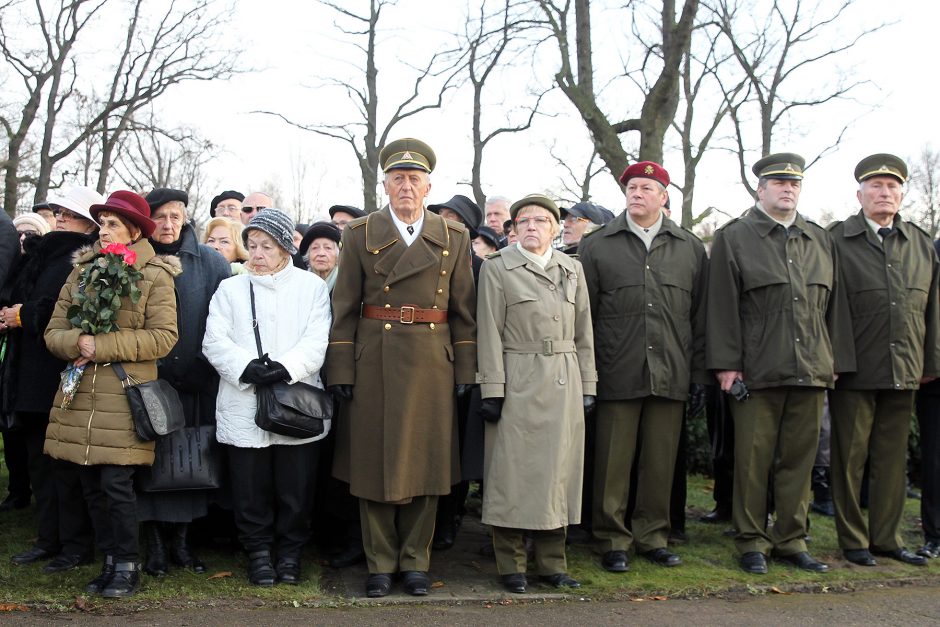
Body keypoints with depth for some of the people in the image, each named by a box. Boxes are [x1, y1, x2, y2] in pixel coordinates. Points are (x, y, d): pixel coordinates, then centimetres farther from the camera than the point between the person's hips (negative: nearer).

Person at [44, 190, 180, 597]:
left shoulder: (156, 276, -2)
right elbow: (54, 332, 10)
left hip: (124, 400, -5)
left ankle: (127, 567, 10)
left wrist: (102, 346, -14)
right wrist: (78, 342, -13)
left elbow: (163, 336, -12)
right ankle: (110, 561, 24)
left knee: (116, 483, -6)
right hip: (80, 397, 5)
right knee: (92, 485, 9)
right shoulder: (81, 273, 13)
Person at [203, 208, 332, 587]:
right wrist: (247, 367, -14)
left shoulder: (312, 287, 9)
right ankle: (259, 552, 20)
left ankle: (290, 552, 20)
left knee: (295, 487, 3)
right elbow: (215, 341, 2)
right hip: (244, 407, 1)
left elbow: (317, 341, -2)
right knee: (251, 488, 4)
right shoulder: (230, 289, 13)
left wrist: (286, 368, -17)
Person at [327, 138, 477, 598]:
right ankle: (380, 563, 17)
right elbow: (344, 308, 1)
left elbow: (464, 311, 7)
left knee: (425, 462, 6)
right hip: (373, 364, -1)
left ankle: (415, 561, 20)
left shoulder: (454, 237, 7)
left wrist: (466, 370, 0)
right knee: (373, 463, 4)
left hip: (432, 364, 1)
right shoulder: (359, 234, 3)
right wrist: (340, 371, -5)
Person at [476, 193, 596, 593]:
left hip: (565, 383, 4)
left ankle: (552, 562, 19)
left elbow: (583, 333, 13)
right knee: (512, 471, 0)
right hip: (517, 383, -4)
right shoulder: (497, 268, 1)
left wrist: (587, 386, 8)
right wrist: (492, 390, -9)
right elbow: (490, 334, -4)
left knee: (558, 470, 7)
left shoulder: (572, 269, 13)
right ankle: (511, 565, 11)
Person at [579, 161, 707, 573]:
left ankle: (653, 536, 21)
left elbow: (700, 317, 10)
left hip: (671, 378, 2)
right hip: (616, 376, -1)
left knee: (660, 462, 8)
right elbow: (583, 315, 5)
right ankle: (613, 541, 14)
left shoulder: (690, 249, 11)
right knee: (613, 463, 2)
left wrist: (699, 375, 5)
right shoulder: (597, 246, 7)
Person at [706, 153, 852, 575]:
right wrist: (726, 364, -9)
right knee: (753, 461, 2)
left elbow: (832, 306, 16)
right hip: (757, 373, -4)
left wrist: (835, 362, 10)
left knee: (799, 459, 9)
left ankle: (791, 540, 20)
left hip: (811, 372, 4)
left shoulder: (821, 240, 16)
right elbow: (723, 306, -4)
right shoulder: (733, 238, 2)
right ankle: (752, 543, 13)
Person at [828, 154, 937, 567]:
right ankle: (852, 540, 15)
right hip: (855, 371, -4)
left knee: (892, 458, 12)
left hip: (903, 373, 4)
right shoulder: (837, 241, -2)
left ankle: (886, 537, 23)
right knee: (850, 457, 4)